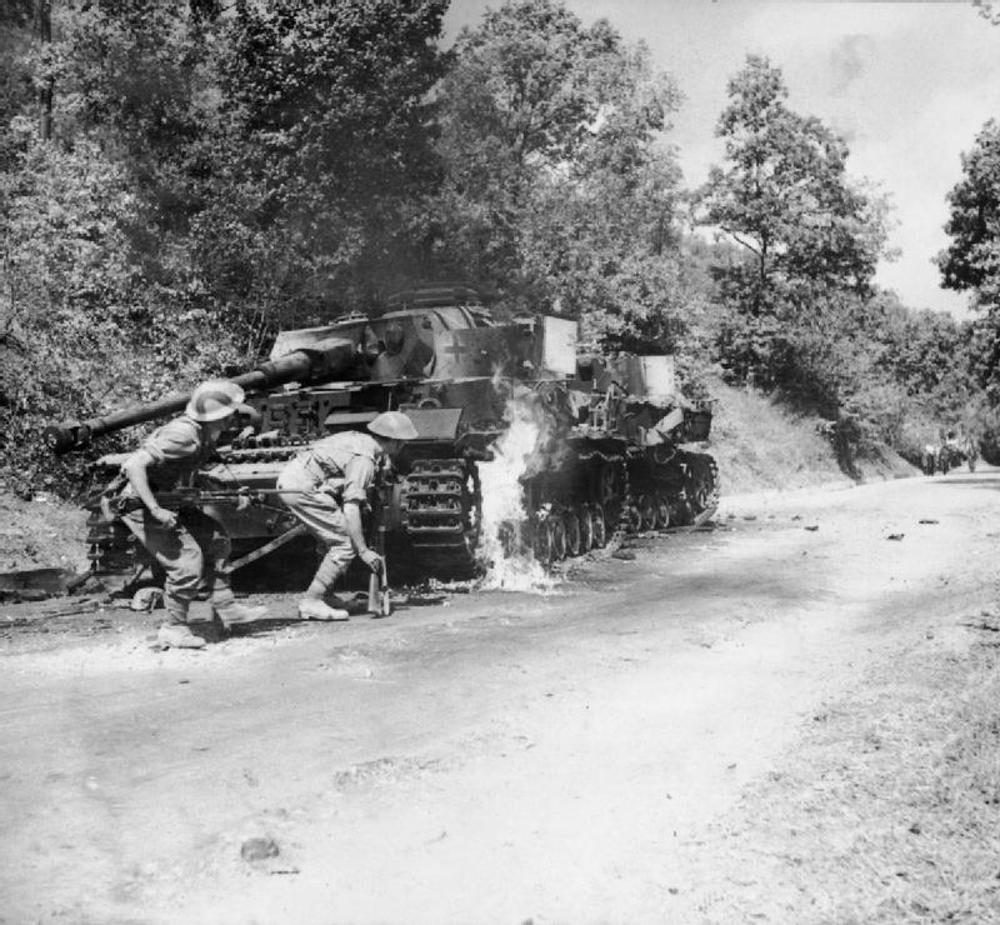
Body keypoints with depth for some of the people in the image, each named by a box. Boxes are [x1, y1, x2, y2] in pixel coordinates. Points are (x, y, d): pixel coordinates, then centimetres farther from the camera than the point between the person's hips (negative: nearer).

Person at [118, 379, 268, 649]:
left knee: (216, 541, 12)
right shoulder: (182, 435, -28)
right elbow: (134, 465, -32)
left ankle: (225, 608, 21)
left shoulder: (206, 434, 1)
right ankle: (174, 629, 4)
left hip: (166, 499, 10)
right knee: (187, 562, -13)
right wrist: (156, 510, -34)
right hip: (140, 505, -10)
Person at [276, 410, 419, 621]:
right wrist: (364, 551, -20)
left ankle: (314, 598, 15)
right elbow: (351, 507, -22)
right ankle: (311, 602, -6)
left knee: (337, 541, 15)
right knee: (346, 543, -8)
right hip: (302, 488, -10)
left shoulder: (360, 439, 12)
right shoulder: (364, 459, -16)